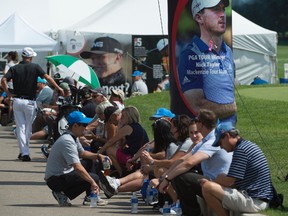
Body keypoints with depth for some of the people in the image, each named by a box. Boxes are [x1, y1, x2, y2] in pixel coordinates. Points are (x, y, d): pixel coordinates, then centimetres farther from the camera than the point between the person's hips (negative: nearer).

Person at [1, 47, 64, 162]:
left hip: (17, 101, 1)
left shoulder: (14, 68, 2)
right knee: (28, 128, 11)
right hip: (30, 102, -1)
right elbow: (47, 77, -10)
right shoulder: (35, 67, -3)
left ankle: (24, 152, -4)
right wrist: (58, 88, -3)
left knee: (20, 127, 4)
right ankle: (25, 151, 15)